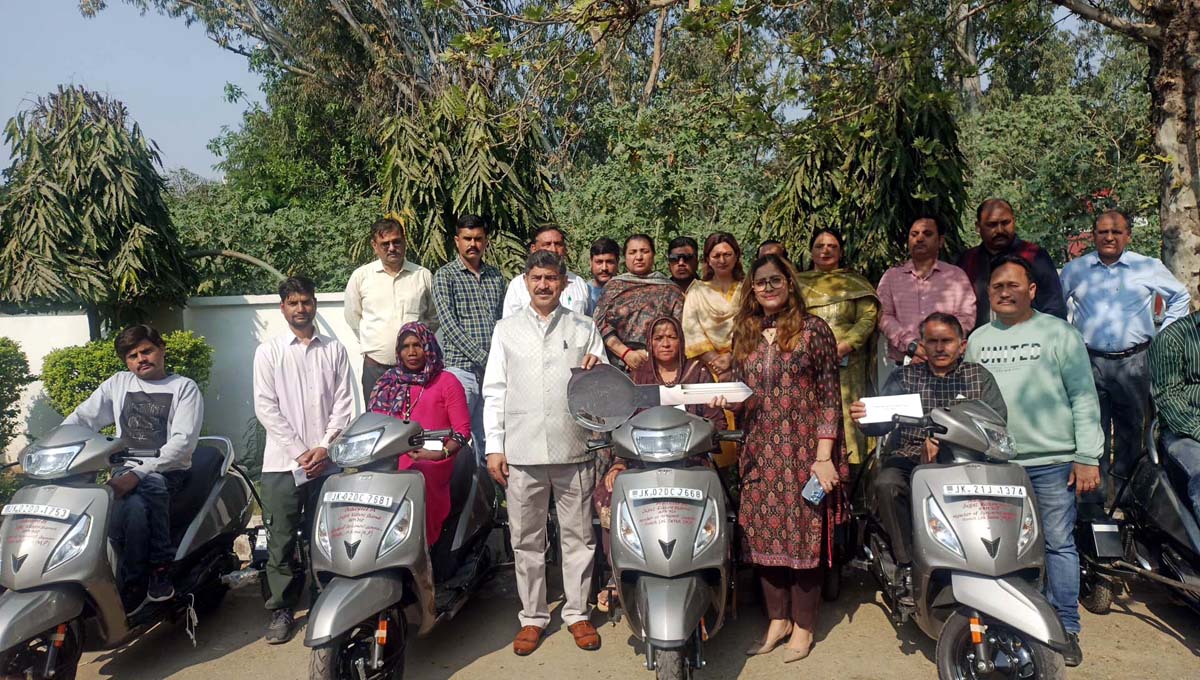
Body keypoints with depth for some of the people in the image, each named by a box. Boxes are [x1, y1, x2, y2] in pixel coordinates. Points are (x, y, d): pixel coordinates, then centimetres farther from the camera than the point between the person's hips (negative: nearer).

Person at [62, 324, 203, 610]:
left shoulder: (184, 388, 3)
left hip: (169, 471, -2)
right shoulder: (118, 384, 17)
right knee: (135, 506, -33)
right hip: (125, 469, 2)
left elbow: (184, 441, -10)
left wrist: (138, 473, -21)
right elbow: (81, 418, 14)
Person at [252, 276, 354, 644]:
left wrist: (324, 447, -7)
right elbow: (266, 407, -2)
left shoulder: (335, 350, 9)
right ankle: (281, 609, 14)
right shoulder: (269, 351, 5)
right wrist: (299, 452, -9)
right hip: (282, 462, -1)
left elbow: (343, 404, 5)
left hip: (326, 460, 1)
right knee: (281, 541, 3)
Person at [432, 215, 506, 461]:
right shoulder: (445, 275, 0)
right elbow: (449, 323, -10)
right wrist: (482, 358, -16)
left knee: (485, 440, 9)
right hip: (461, 368, -4)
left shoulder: (496, 277, 15)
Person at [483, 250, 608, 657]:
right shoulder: (507, 330, 10)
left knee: (577, 536, 7)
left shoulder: (584, 329, 9)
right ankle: (532, 617, 22)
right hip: (521, 451, 1)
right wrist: (494, 447, 1)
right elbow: (494, 391, 7)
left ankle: (577, 613, 22)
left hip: (574, 450, 0)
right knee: (526, 540, 8)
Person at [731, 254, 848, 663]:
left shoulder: (813, 329, -2)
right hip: (760, 452, 4)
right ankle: (777, 619, 22)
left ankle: (803, 625, 17)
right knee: (762, 533, 6)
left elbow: (830, 396, -5)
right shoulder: (745, 334, 11)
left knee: (804, 533, 3)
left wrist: (824, 455, -12)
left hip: (803, 449, -4)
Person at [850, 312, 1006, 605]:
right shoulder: (904, 377, 9)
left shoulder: (980, 377, 10)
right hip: (910, 457, 0)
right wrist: (864, 419, -31)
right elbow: (883, 420, -4)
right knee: (886, 484, -30)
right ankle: (907, 564, -15)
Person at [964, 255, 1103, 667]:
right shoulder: (977, 340, 13)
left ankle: (1067, 628, 15)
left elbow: (1084, 398, 0)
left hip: (1051, 460, -3)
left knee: (1058, 543, 3)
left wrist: (1087, 457, -6)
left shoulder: (1059, 333, 2)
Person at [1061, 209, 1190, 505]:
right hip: (1089, 363, 0)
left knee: (1131, 432, 7)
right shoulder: (1074, 269, 8)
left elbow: (1181, 297, 19)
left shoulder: (1149, 268, 7)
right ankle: (1094, 500, 3)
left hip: (1134, 362, 1)